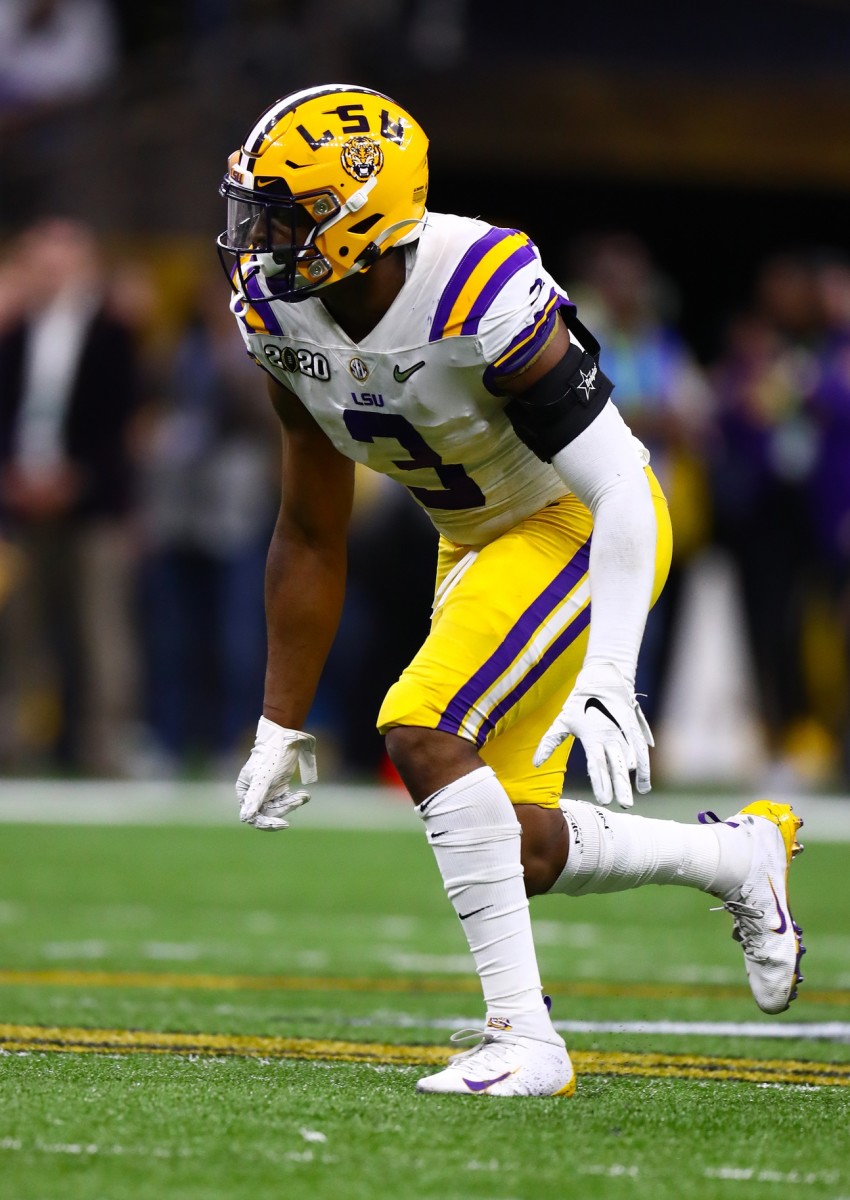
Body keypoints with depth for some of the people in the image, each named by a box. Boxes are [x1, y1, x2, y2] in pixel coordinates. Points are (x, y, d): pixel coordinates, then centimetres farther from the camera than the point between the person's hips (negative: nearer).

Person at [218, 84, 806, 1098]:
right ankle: (740, 856, 29)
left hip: (582, 526, -8)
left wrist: (608, 678, -39)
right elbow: (311, 538, 2)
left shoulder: (486, 302, -32)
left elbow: (622, 495, -29)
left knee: (424, 737, -25)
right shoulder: (282, 318, -10)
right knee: (514, 849, 5)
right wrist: (282, 726, 5)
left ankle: (525, 1036, -18)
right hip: (478, 540, 8)